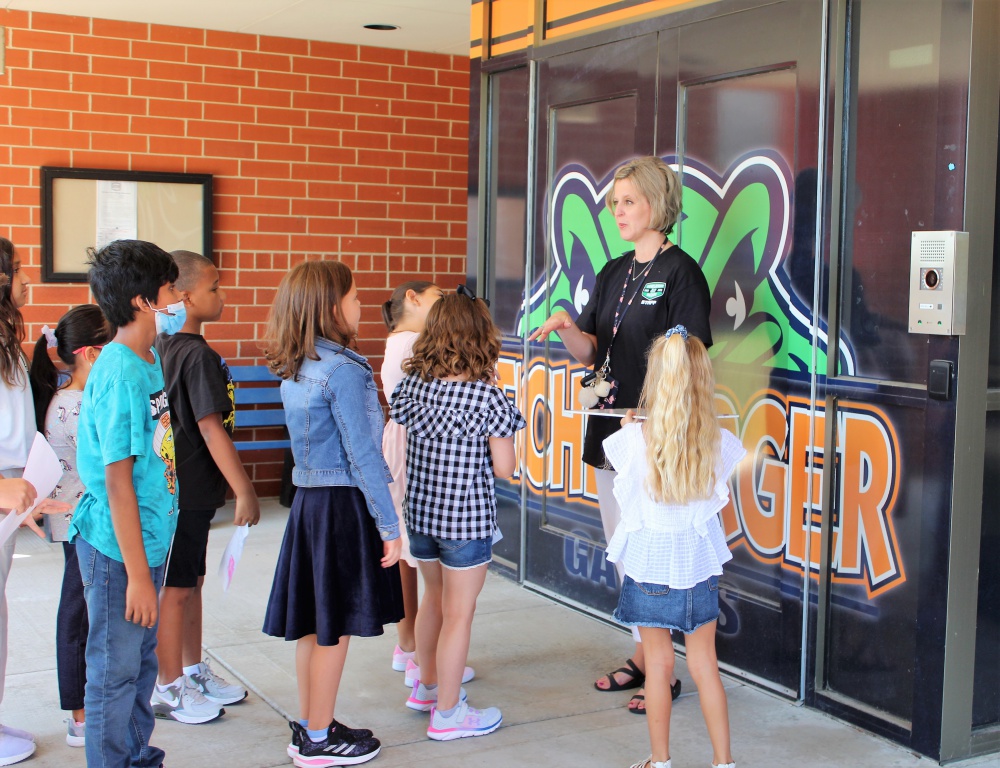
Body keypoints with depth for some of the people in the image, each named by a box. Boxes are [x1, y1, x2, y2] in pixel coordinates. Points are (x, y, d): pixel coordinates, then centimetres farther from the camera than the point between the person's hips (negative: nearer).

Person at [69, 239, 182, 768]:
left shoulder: (151, 361, 6)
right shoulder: (120, 375, -21)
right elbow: (117, 481, -21)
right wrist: (136, 573, -19)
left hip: (149, 539, 9)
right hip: (117, 546, -9)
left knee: (141, 660, 20)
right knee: (115, 670, 5)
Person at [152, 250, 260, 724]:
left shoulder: (159, 349, 9)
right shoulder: (199, 355, -18)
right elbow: (212, 429, -21)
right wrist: (244, 491, -18)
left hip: (173, 485, 9)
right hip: (187, 491, -9)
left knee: (190, 582, 18)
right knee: (176, 589, 2)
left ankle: (194, 672, 31)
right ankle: (169, 689, 13)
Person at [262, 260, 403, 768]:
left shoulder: (293, 370, 9)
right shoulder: (343, 370, -16)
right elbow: (362, 456, -17)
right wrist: (389, 526, -12)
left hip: (307, 498, 8)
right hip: (344, 504, -8)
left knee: (313, 625, 16)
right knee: (334, 629, 3)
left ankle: (309, 727, 27)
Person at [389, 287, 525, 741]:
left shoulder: (411, 384, -3)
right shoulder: (488, 397, -17)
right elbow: (504, 468, -13)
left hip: (419, 512, 6)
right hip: (466, 517, -6)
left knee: (434, 598, 25)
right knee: (458, 614, 6)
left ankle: (427, 686, 42)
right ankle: (446, 714, 16)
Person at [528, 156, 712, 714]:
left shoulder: (681, 272, -9)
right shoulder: (613, 274, 14)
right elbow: (591, 350, 13)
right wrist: (566, 327, -8)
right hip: (610, 430, 8)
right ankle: (641, 657, 29)